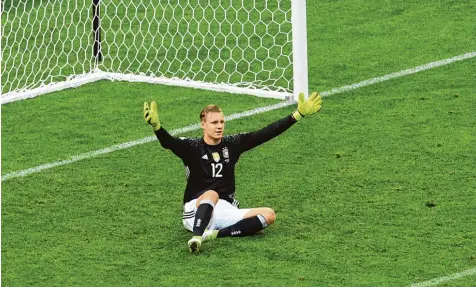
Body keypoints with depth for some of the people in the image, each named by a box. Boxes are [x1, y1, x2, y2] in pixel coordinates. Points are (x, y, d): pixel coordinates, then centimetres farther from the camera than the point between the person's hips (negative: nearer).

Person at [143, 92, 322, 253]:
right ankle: (197, 238, -56)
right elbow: (168, 142, -23)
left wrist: (299, 114, 5)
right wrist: (156, 126, -46)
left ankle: (216, 234, -28)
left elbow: (266, 133, 9)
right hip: (196, 212, -5)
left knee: (269, 215, -16)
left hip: (226, 212, 5)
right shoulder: (192, 148, -3)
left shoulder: (232, 144, 10)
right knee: (211, 194, -38)